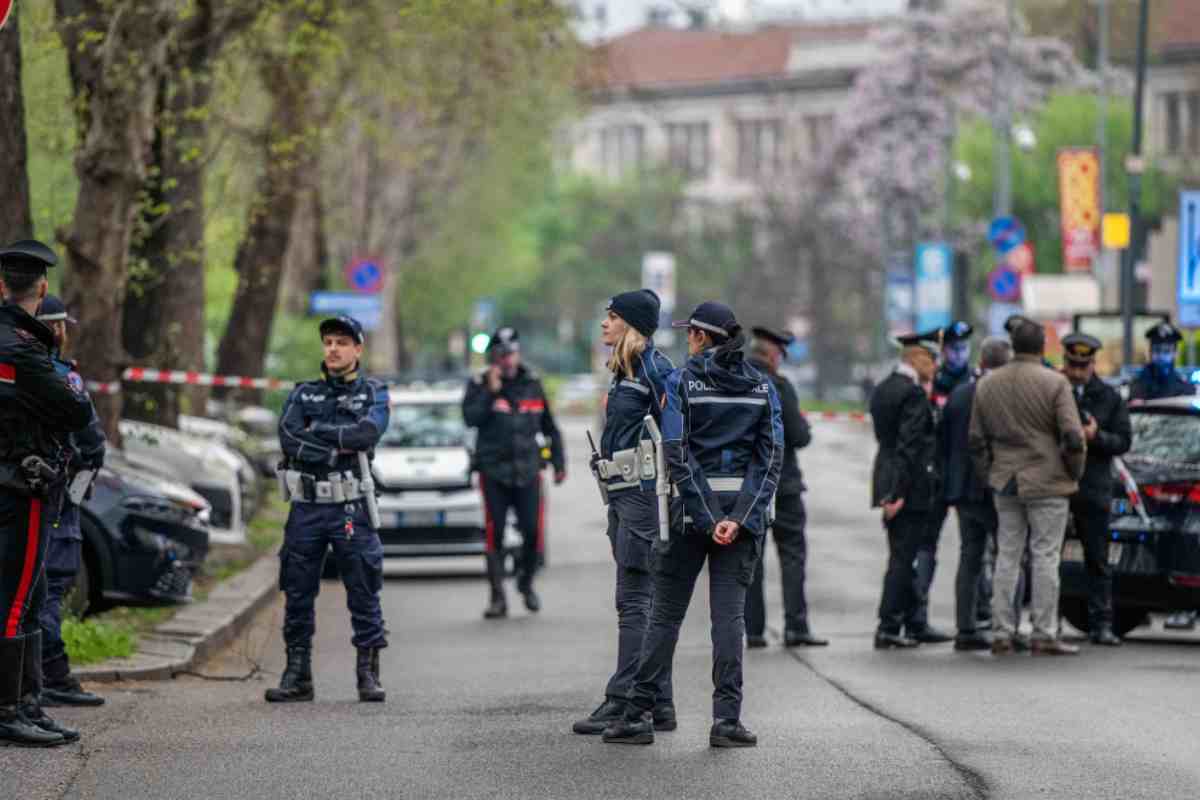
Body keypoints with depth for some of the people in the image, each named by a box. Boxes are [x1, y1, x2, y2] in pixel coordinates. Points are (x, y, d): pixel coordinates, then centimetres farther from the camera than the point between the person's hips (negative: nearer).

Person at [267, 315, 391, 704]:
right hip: (306, 507, 3)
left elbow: (367, 432, -16)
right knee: (297, 595, 4)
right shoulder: (303, 394, 11)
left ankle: (368, 675, 6)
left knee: (364, 594, -2)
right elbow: (288, 438, -7)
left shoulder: (373, 394, 5)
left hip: (350, 509, -3)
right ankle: (297, 677, 11)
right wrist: (340, 446, -13)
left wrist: (316, 431, -10)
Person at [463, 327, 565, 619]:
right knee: (494, 535, -5)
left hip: (527, 473, 2)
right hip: (494, 472, -2)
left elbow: (550, 427, 16)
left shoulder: (532, 384, 10)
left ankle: (526, 582, 24)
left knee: (533, 533, -2)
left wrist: (559, 463, 11)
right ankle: (498, 597, 1)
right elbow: (471, 418, -15)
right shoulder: (479, 385, 2)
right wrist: (491, 391, -19)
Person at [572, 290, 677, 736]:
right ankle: (659, 705, 13)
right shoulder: (623, 372, 18)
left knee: (634, 600, -8)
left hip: (643, 492, -10)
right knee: (643, 600, 10)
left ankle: (622, 702, -8)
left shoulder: (655, 368, -10)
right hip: (620, 495, 10)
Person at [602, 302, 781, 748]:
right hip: (744, 506, 2)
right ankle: (726, 719, -6)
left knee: (666, 611, 5)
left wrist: (707, 518, -12)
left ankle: (639, 715, 6)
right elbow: (772, 456, -2)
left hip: (693, 506, -2)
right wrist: (740, 518, -9)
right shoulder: (761, 386, 6)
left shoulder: (682, 382, -3)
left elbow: (677, 454, -11)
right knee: (729, 612, 2)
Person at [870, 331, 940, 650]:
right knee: (903, 557, -4)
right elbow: (908, 446, -20)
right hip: (912, 485, -9)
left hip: (887, 482, 9)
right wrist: (900, 491, -20)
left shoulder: (883, 388, 13)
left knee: (901, 556, 14)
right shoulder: (913, 393, -16)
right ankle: (888, 628, -3)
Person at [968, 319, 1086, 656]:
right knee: (1045, 558, -1)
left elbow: (975, 440, 9)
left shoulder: (987, 384, 6)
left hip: (1005, 484, 5)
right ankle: (1044, 636, -1)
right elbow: (1073, 438, -15)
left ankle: (1001, 634, 8)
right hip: (1047, 483, -5)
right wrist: (1074, 474, 0)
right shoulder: (1054, 383, -10)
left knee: (1007, 557, 9)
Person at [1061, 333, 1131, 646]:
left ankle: (1101, 624, 6)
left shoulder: (1109, 397, 6)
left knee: (1098, 561, 3)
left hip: (1092, 489, 1)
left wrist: (1097, 436, -15)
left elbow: (1124, 441, 3)